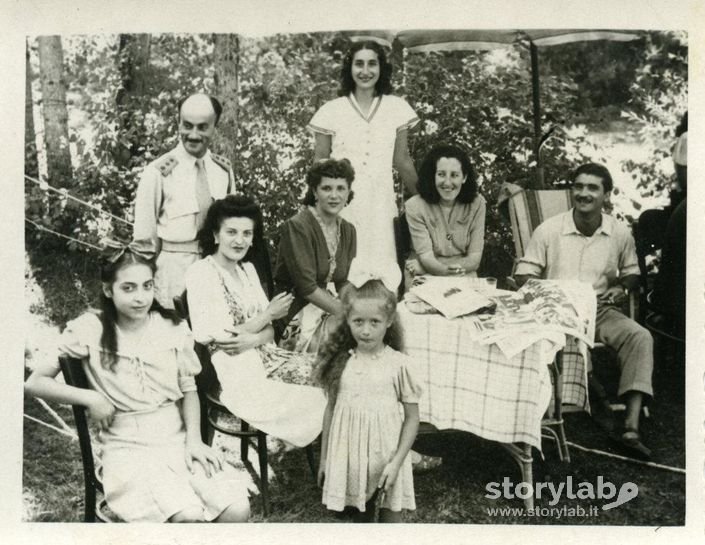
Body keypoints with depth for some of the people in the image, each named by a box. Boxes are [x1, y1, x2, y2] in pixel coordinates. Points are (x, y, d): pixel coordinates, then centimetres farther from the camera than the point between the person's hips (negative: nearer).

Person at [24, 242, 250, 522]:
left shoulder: (172, 328, 3)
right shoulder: (90, 329, -6)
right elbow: (35, 382, -1)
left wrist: (194, 440, -4)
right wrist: (91, 398, -12)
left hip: (178, 439, 3)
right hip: (128, 446, -3)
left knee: (237, 509, -19)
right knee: (188, 515, -29)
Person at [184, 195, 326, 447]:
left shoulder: (247, 269, 12)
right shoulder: (200, 273, -11)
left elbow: (269, 331, 9)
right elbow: (222, 339, -16)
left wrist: (252, 339, -15)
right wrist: (269, 314, -5)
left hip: (263, 356, 8)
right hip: (234, 373, -7)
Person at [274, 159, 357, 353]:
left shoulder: (348, 230, 10)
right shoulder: (297, 226, -13)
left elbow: (344, 283, 8)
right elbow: (307, 287, -18)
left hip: (329, 310, 7)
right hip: (295, 315, -7)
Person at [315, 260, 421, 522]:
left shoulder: (399, 365, -11)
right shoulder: (340, 362, -3)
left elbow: (412, 418, -6)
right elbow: (330, 410, 6)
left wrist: (396, 462, -12)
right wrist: (324, 458, 9)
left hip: (385, 458, -2)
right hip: (347, 456, 2)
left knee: (390, 516, 10)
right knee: (359, 513, 16)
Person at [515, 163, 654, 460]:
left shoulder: (620, 234, 4)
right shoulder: (549, 229, -3)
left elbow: (631, 272, 20)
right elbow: (524, 275, 1)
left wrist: (622, 288, -2)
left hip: (599, 310, 2)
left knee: (640, 337, -26)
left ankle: (631, 428, -31)